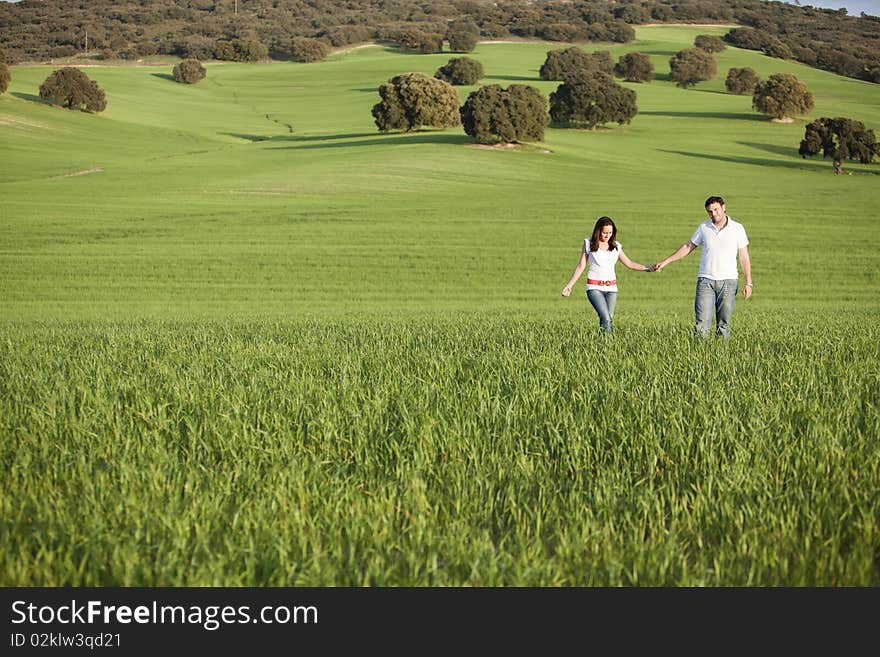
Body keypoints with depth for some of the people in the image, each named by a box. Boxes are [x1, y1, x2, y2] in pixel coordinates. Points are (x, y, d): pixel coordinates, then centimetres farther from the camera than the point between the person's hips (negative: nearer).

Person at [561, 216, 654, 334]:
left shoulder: (616, 246, 9)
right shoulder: (588, 244, 2)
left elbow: (629, 264, 14)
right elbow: (581, 266, 6)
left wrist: (648, 268, 2)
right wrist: (569, 285, 3)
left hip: (611, 288, 3)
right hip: (594, 287, -3)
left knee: (609, 319, -5)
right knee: (606, 319, -21)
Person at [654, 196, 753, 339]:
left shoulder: (737, 228, 1)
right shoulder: (703, 227, 7)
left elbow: (744, 257, 2)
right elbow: (688, 247, 18)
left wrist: (748, 283, -4)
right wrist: (666, 261, 17)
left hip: (728, 281, -1)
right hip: (706, 280, 1)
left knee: (724, 324, 0)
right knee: (702, 323, -9)